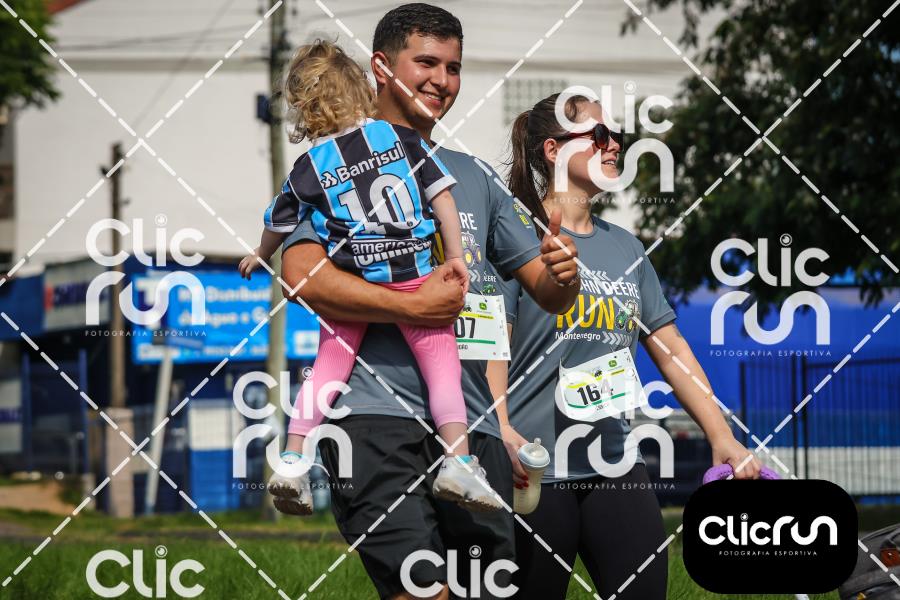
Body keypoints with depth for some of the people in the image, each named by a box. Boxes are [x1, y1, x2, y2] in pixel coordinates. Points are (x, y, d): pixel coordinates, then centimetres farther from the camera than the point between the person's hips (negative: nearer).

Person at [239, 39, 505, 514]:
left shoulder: (310, 167, 4)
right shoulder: (400, 137, 2)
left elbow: (279, 224, 18)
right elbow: (441, 195, -1)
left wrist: (259, 257, 38)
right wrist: (454, 257, 5)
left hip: (348, 287, 1)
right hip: (413, 277, -1)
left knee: (327, 368, 13)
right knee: (441, 364, 1)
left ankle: (293, 460, 7)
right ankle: (458, 462, -11)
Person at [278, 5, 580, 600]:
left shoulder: (476, 177, 21)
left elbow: (549, 293, 19)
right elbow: (303, 275, -11)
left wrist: (562, 275, -5)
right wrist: (416, 306, -16)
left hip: (472, 426, 6)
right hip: (376, 414, -6)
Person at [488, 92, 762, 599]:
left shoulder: (625, 248, 15)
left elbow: (669, 347, 17)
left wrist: (722, 435, 10)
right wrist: (502, 433, -28)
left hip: (618, 465, 6)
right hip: (535, 470, -6)